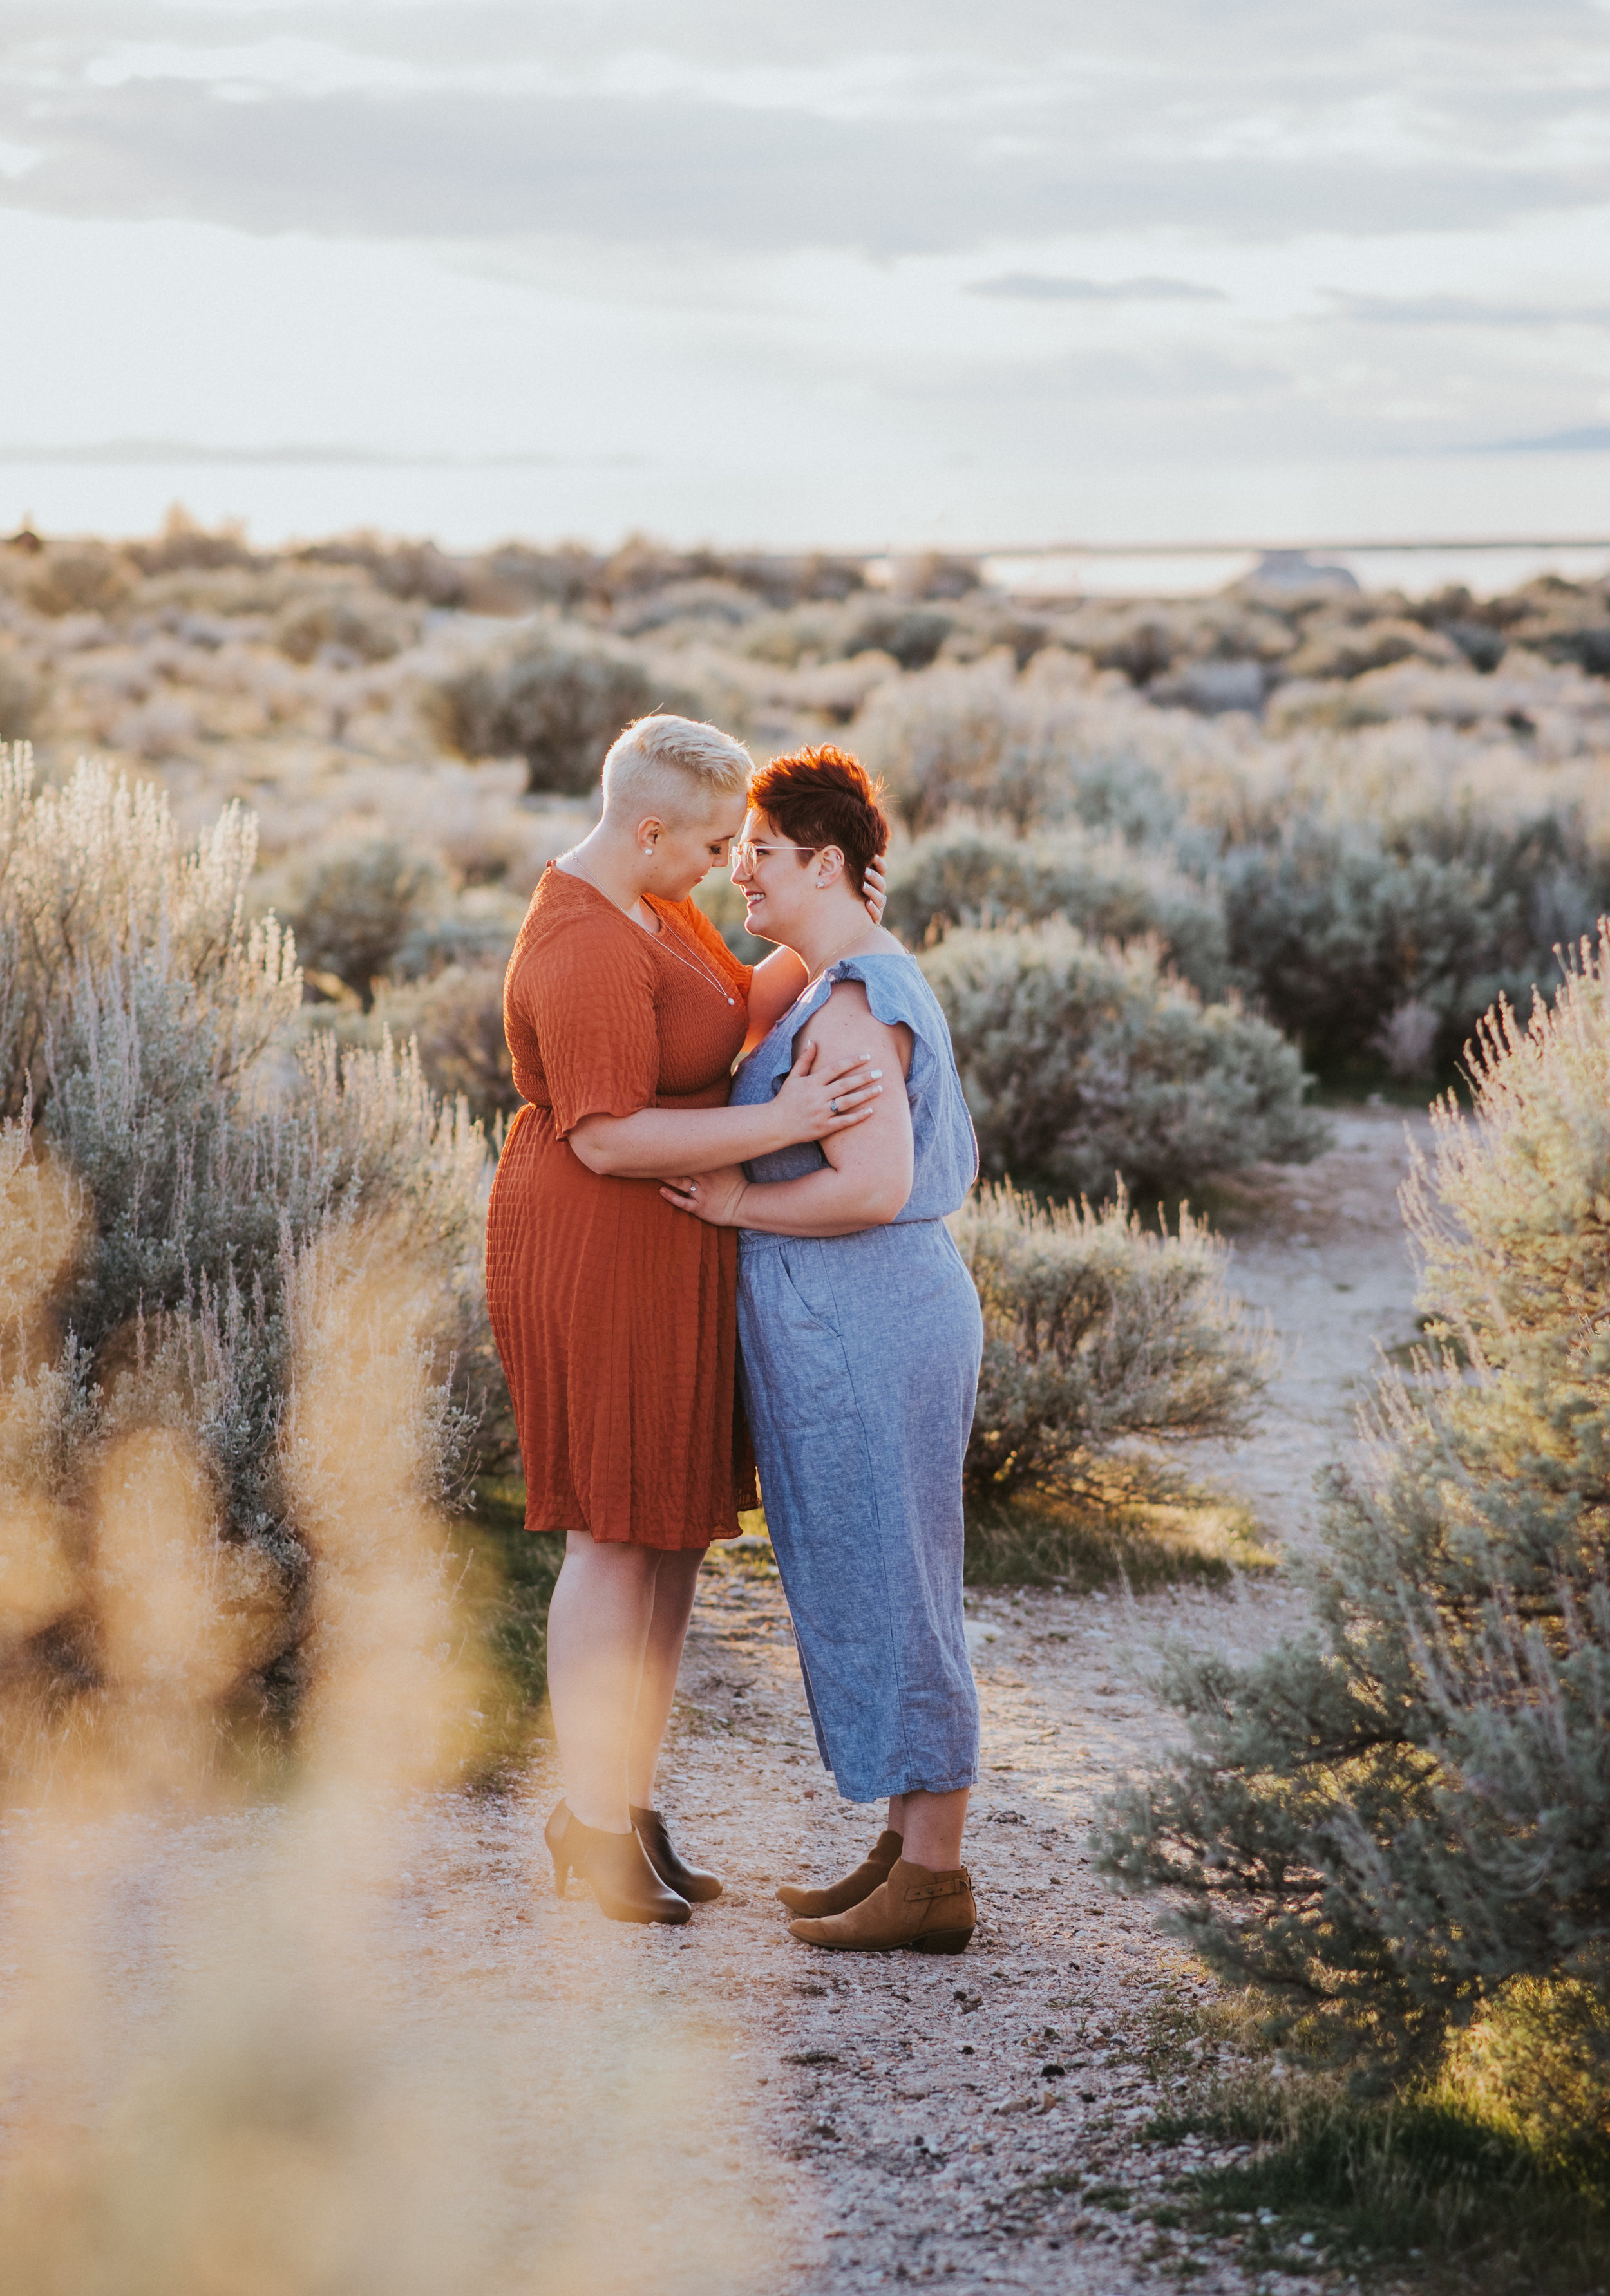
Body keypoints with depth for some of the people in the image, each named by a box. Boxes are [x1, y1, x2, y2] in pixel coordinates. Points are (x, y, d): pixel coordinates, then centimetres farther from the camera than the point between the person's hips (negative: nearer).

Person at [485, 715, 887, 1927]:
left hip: (665, 1253, 11)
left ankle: (632, 1800, 21)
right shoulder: (589, 954, -23)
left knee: (678, 1527, 13)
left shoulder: (654, 901, 9)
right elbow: (606, 1138, -26)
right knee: (620, 1532, -3)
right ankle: (593, 1824, 8)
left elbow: (747, 1005, 18)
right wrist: (779, 1124, -28)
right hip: (604, 1254, -11)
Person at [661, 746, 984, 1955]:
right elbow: (948, 1160, 23)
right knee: (870, 1590, 15)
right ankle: (913, 1848, 22)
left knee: (883, 1591, -4)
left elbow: (874, 1185, -27)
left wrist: (741, 1202, -14)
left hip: (860, 1330, -11)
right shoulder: (874, 983, 15)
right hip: (863, 1320, 11)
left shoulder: (852, 1006, -18)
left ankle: (933, 1882, 2)